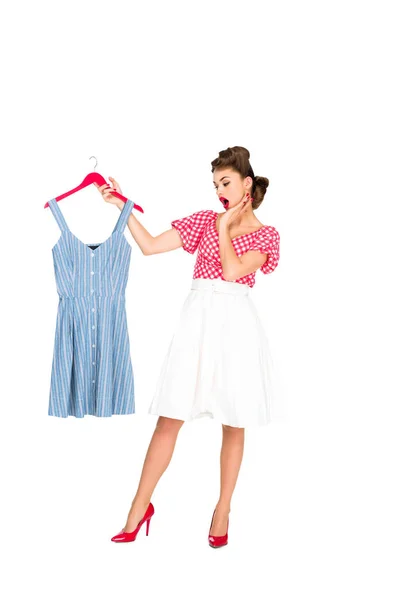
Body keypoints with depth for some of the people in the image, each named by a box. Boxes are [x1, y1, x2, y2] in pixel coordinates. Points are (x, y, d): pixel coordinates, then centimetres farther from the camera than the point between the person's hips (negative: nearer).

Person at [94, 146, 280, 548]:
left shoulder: (266, 235, 4)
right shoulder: (205, 220, 12)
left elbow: (233, 270, -13)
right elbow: (149, 246, 7)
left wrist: (225, 228, -3)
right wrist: (123, 207, 2)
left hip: (235, 324, -1)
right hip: (197, 319, 2)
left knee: (233, 424, 5)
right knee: (170, 419, -1)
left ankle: (222, 512, 19)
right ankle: (138, 511, 7)